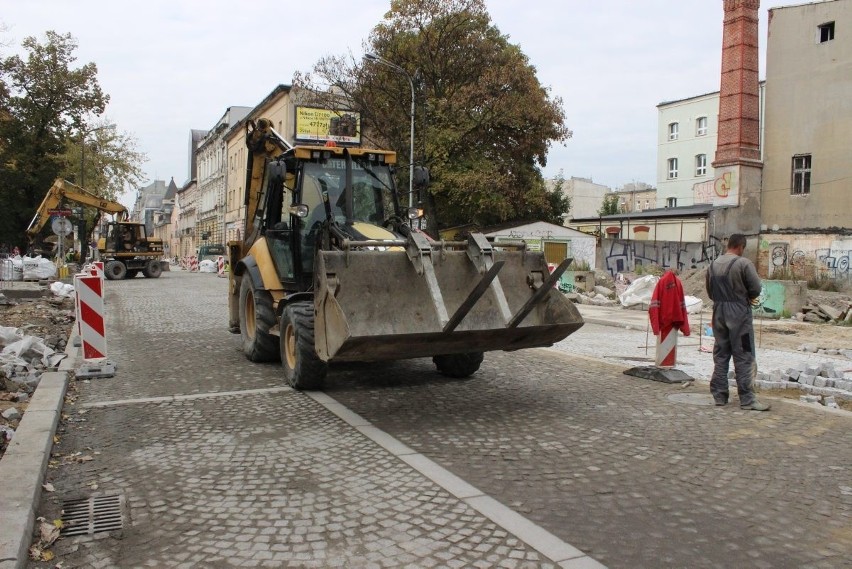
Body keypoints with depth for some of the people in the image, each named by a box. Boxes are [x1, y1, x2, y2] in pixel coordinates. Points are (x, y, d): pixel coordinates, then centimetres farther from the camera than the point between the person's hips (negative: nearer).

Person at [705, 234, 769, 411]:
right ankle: (747, 399, 0)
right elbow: (756, 288, -11)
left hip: (719, 312, 6)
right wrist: (748, 297, 9)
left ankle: (719, 395, 15)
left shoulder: (713, 265, 8)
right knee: (744, 357, -1)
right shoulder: (744, 263, -11)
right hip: (739, 313, -6)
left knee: (720, 355, 11)